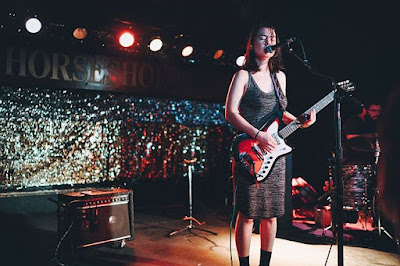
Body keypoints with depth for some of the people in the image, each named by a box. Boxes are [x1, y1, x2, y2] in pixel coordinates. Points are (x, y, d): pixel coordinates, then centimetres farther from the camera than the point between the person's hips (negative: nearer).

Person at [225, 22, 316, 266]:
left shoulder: (279, 76, 14)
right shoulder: (244, 75, -3)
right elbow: (230, 113, -11)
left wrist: (299, 121, 5)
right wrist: (258, 135, -20)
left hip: (275, 152, 6)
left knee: (271, 214, 12)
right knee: (248, 215, -2)